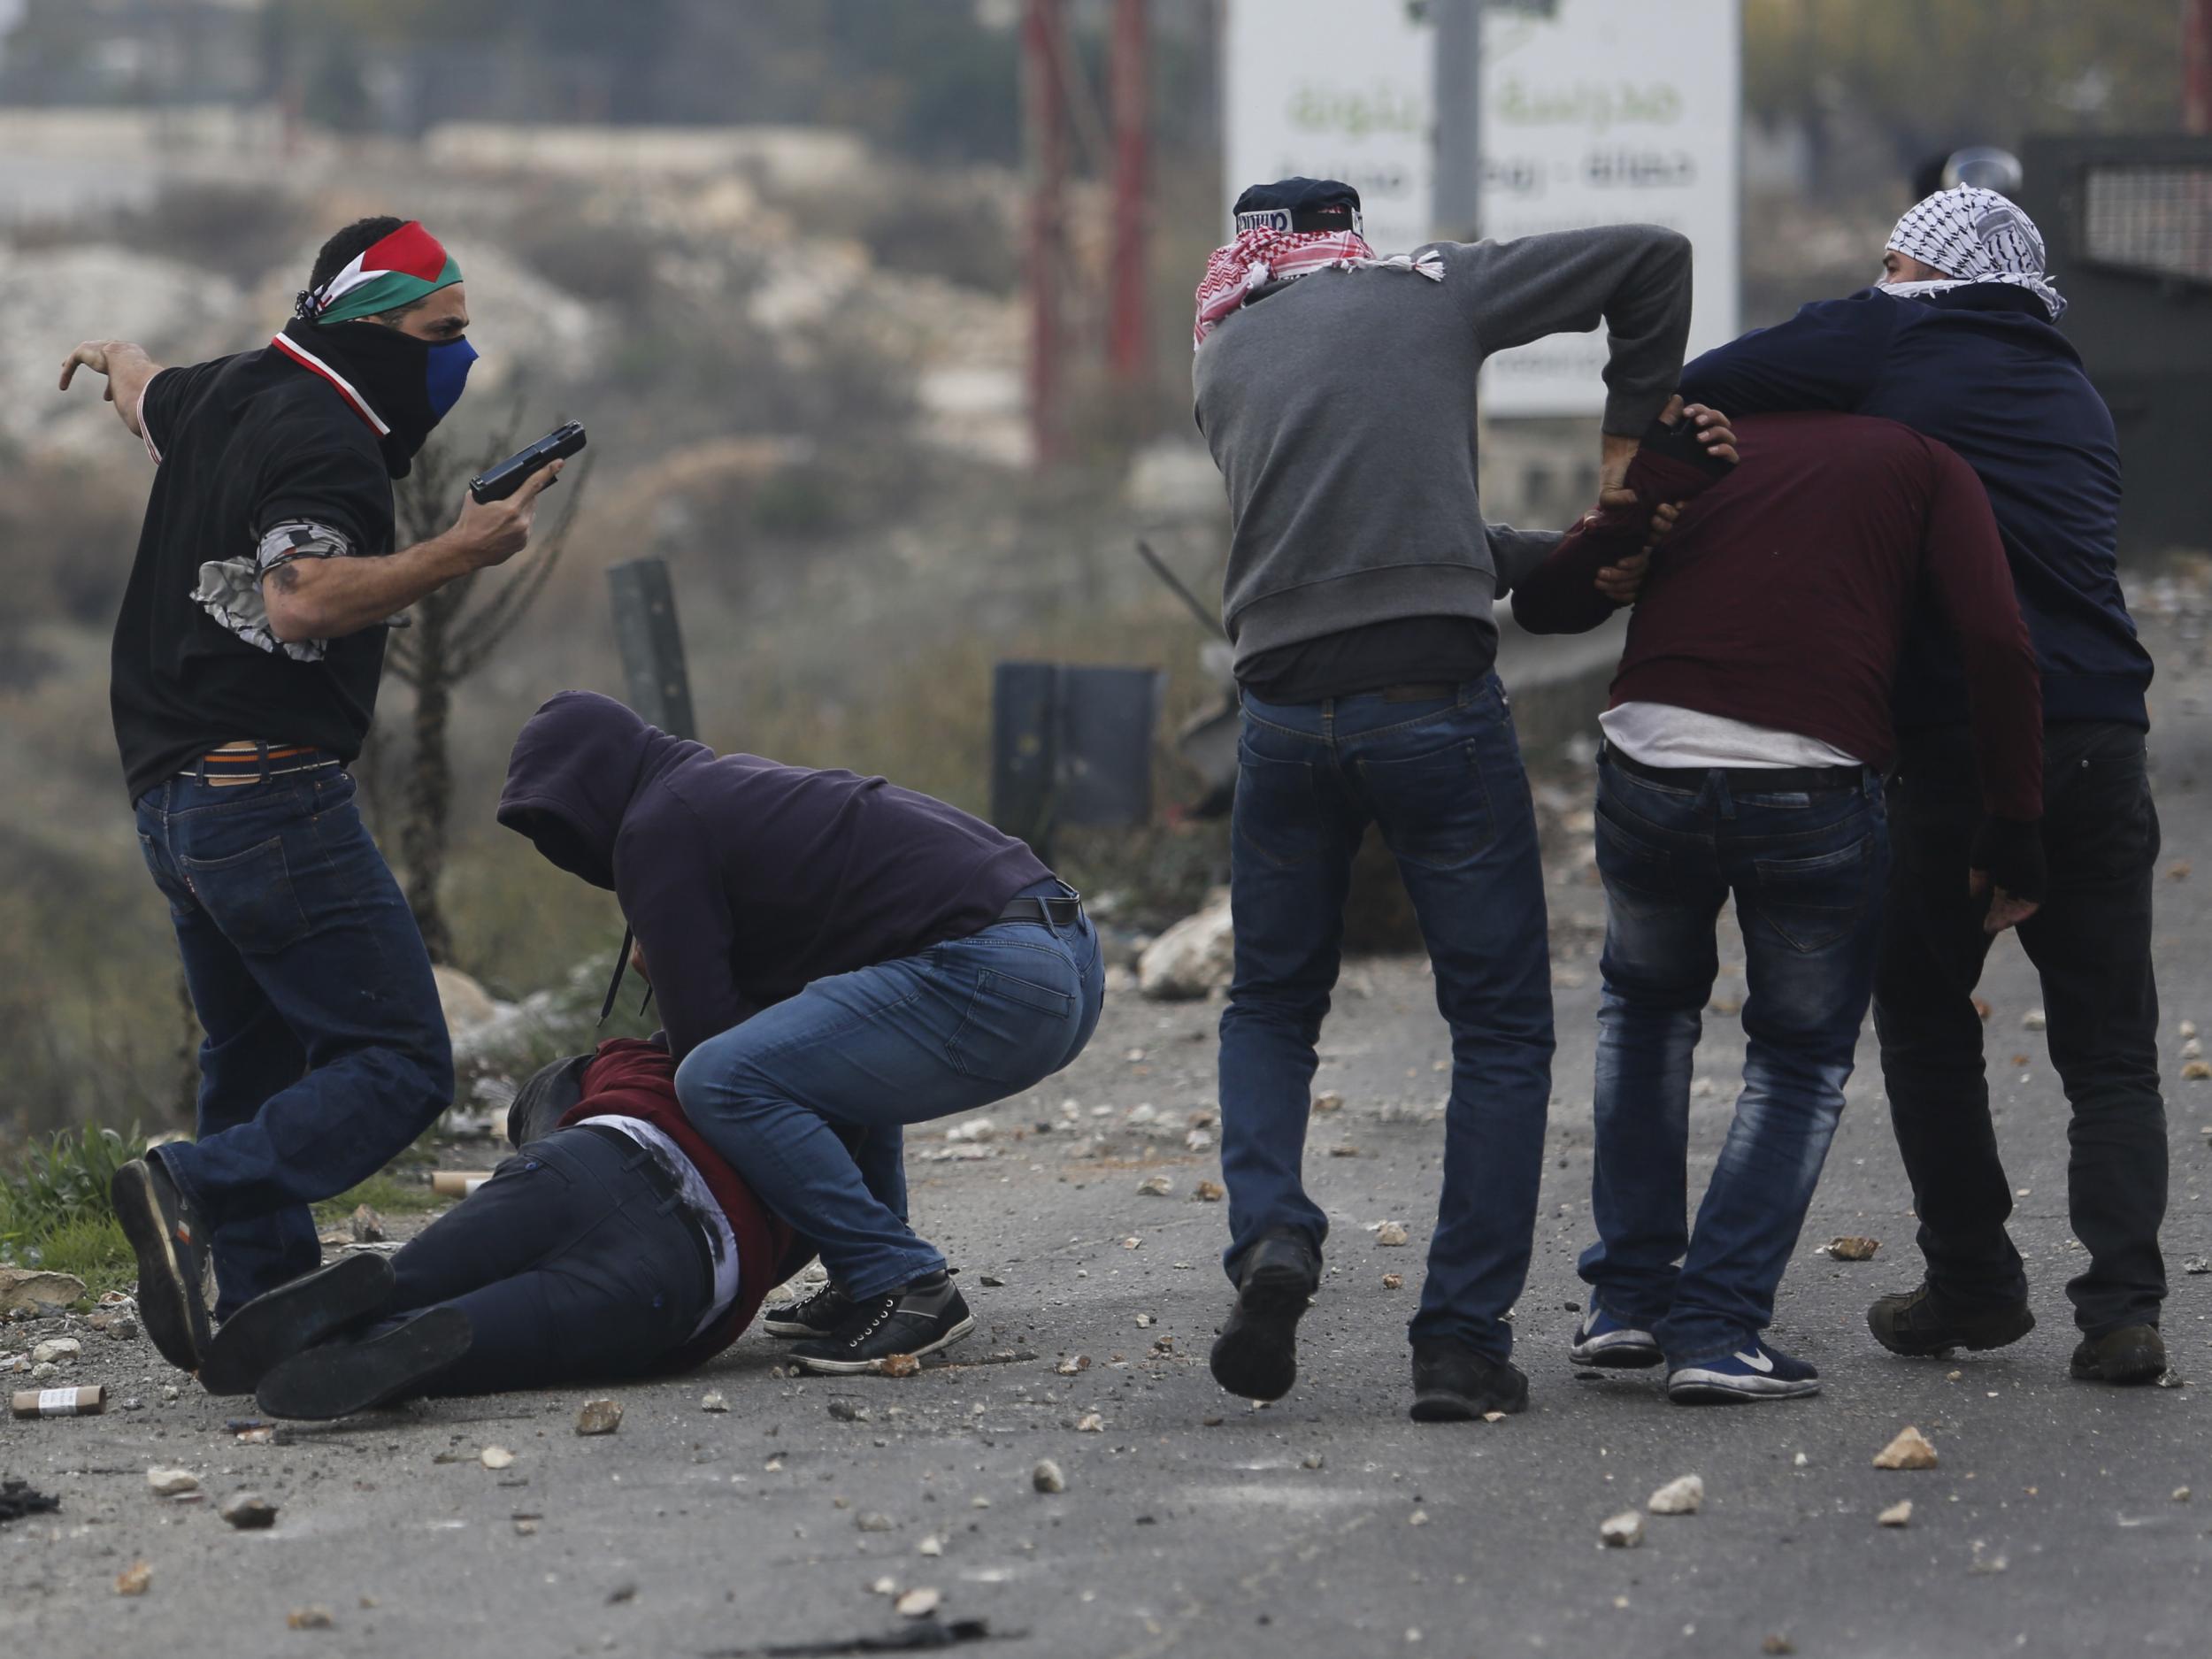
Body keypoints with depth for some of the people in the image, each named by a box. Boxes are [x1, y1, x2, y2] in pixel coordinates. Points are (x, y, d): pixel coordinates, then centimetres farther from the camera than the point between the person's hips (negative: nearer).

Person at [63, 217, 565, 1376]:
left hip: (172, 795, 10)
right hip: (271, 791, -10)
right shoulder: (324, 440, -14)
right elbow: (299, 600, -29)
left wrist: (115, 358, 62)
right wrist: (459, 553, -26)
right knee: (398, 1068, -12)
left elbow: (146, 398, 39)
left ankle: (263, 1310, 13)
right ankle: (192, 1190, -24)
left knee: (260, 1066, 17)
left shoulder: (226, 395, 14)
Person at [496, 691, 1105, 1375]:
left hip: (994, 979, -10)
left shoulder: (658, 830, -1)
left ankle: (904, 1288, -12)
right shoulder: (734, 782, 29)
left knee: (724, 1080, -17)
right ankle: (866, 1280, 24)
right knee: (831, 1038, 35)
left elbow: (701, 1020, -3)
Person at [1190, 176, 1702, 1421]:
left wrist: (1551, 555, 18)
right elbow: (1652, 257, 10)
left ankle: (1270, 1235, -5)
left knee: (1273, 1006, 21)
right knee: (1502, 1027, 7)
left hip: (1285, 706, 3)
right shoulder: (1429, 292, 9)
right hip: (1435, 699, -3)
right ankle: (1465, 1342, 1)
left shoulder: (1223, 359, 18)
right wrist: (1630, 442, 16)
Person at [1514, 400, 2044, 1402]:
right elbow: (1996, 646, 1)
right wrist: (2013, 831, 5)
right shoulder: (1924, 468, 15)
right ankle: (1717, 1329, 5)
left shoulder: (1700, 453, 20)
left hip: (1650, 776, 2)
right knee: (1803, 1058, 20)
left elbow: (1543, 601, 17)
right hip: (1812, 789, -2)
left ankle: (1626, 1295, 25)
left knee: (1645, 1003, 31)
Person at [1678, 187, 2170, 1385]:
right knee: (2110, 1049, 9)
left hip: (1951, 748, -4)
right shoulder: (2075, 396, 21)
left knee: (1927, 1019, 14)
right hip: (2098, 746, 4)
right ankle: (2122, 1307, -5)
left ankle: (1973, 1284, 16)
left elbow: (1690, 393, -2)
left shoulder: (1895, 342, 3)